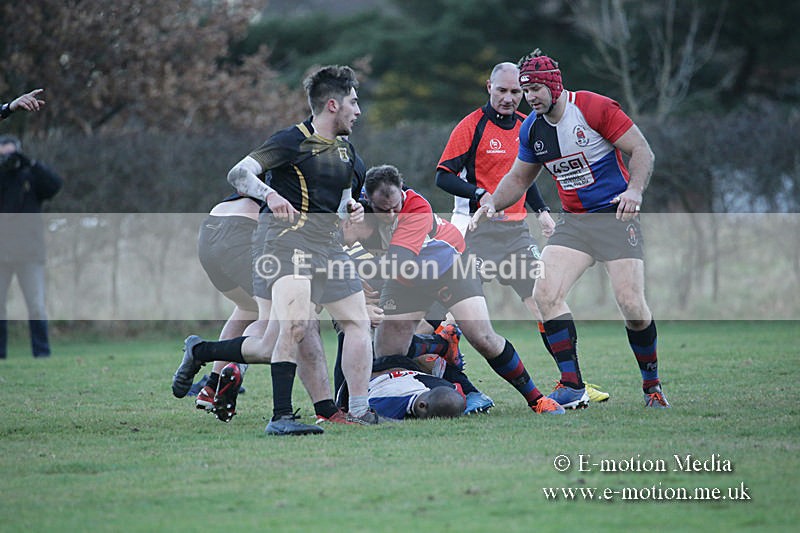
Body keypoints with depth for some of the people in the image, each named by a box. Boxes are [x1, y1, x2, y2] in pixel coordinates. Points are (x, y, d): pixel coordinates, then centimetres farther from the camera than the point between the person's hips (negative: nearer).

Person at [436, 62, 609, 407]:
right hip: (477, 228, -5)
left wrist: (541, 210, 14)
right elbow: (443, 176, -10)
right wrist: (481, 195, -22)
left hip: (516, 229, 5)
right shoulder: (471, 126, -7)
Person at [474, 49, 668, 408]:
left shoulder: (594, 108, -12)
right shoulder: (532, 128, 6)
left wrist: (635, 190, -28)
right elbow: (519, 177, 20)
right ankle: (572, 383, -5)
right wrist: (494, 204, 2)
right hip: (573, 221, 5)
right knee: (545, 294, -14)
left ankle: (651, 384, 9)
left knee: (632, 304, -14)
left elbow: (643, 151, -11)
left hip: (615, 216, -5)